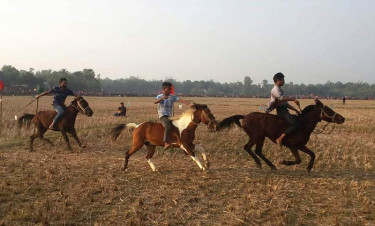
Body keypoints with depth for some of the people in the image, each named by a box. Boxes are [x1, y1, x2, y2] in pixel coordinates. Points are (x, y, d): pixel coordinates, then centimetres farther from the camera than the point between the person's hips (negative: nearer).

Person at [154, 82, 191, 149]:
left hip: (169, 116, 5)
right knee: (168, 127, -31)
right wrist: (162, 98, -35)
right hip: (162, 116, -5)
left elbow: (181, 100, -8)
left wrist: (190, 104, -22)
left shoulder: (173, 97, 5)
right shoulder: (159, 96, 0)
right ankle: (166, 143, -41)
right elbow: (155, 102, -20)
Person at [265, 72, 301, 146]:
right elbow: (282, 98, -29)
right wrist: (293, 99, -27)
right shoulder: (275, 89, -8)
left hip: (284, 111, 10)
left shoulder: (279, 90, 23)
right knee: (295, 124, -24)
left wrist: (295, 110, 18)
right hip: (281, 111, -10)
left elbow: (285, 103, 24)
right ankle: (280, 138, -25)